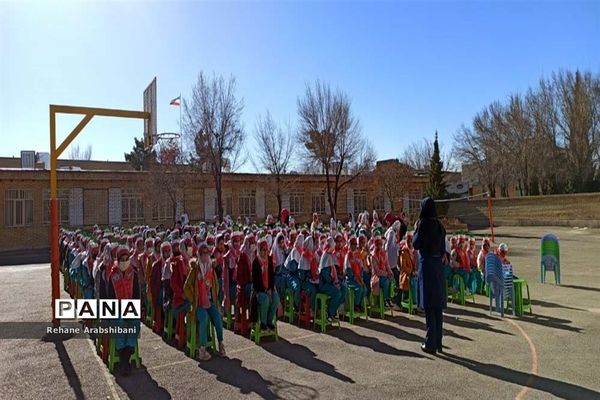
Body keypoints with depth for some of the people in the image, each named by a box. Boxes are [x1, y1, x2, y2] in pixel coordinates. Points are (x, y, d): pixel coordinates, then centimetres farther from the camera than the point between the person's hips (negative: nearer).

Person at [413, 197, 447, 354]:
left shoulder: (423, 223, -12)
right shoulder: (439, 225, 7)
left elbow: (416, 244, -8)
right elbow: (443, 248, 11)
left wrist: (415, 229, 4)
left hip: (426, 265, -6)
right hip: (438, 265, 6)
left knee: (429, 307, -1)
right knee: (438, 307, 12)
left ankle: (430, 344, 4)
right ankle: (438, 343, 20)